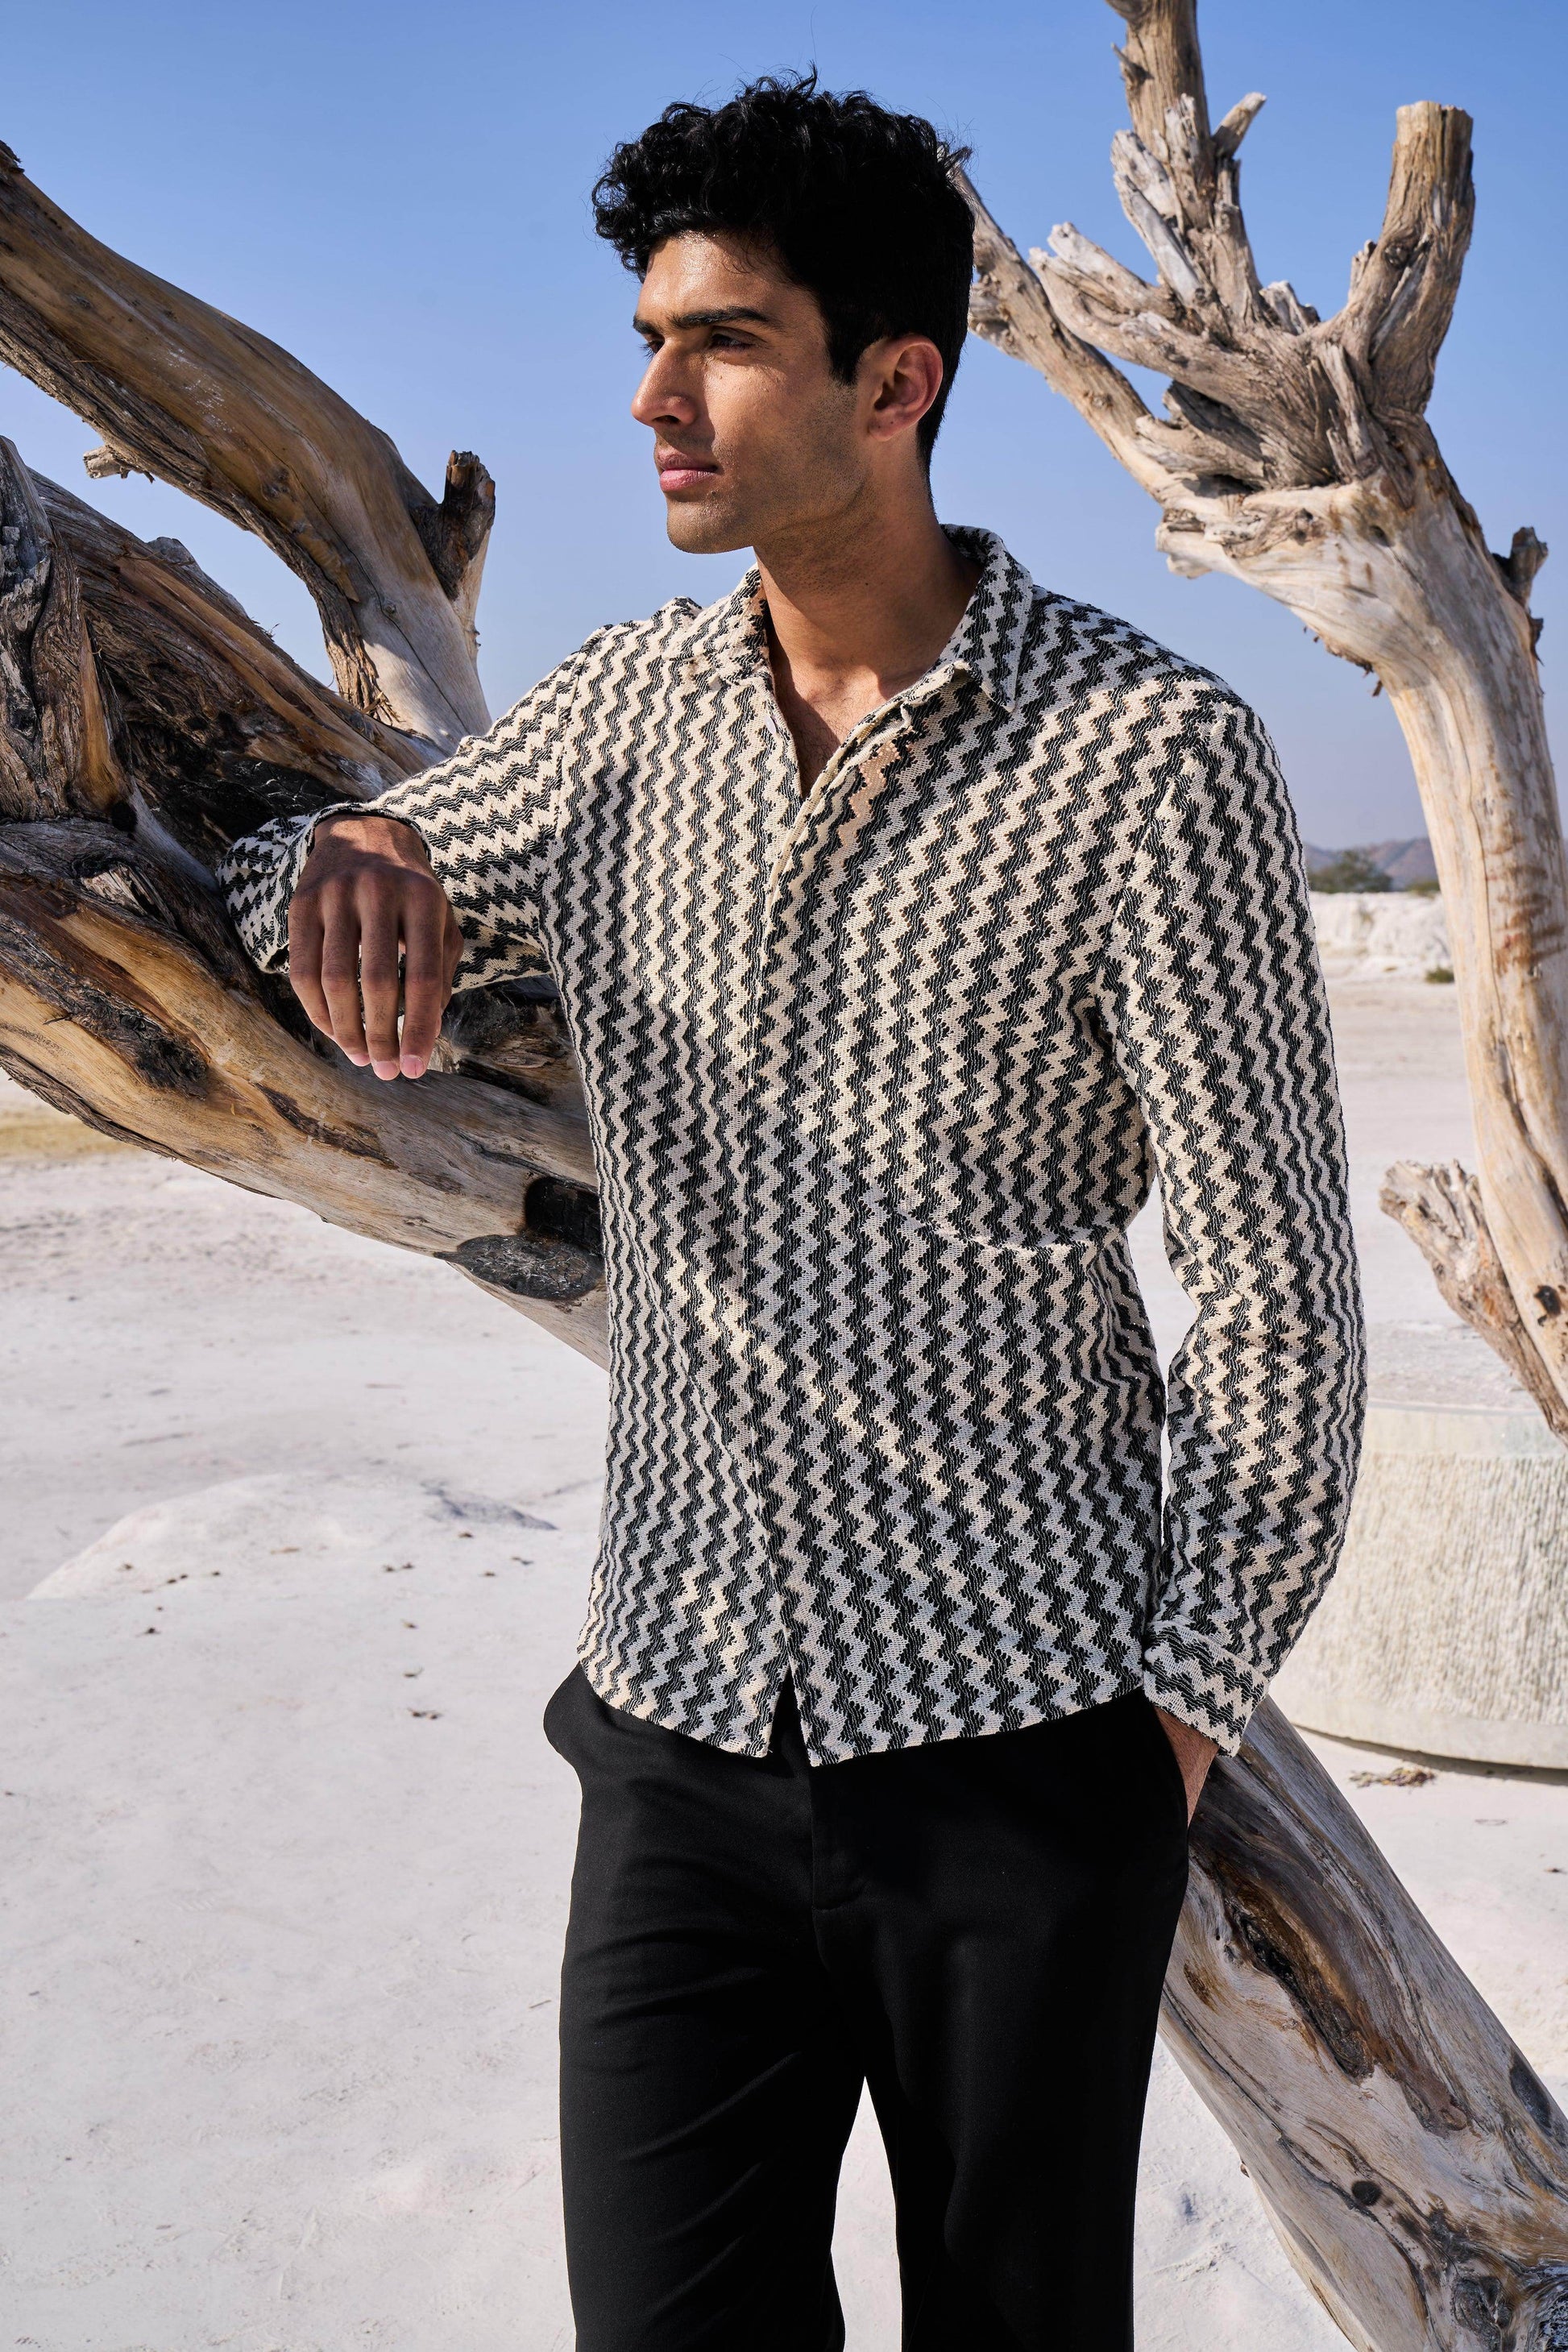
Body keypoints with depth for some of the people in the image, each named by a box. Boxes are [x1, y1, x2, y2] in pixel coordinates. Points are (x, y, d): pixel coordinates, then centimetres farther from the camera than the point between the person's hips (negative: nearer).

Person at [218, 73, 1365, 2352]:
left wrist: (1182, 1707, -5)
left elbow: (1274, 1290, -8)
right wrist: (346, 861, -8)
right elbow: (360, 909, 17)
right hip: (680, 1731, 4)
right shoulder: (623, 706, 5)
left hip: (1019, 1758, -3)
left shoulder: (1148, 754, -11)